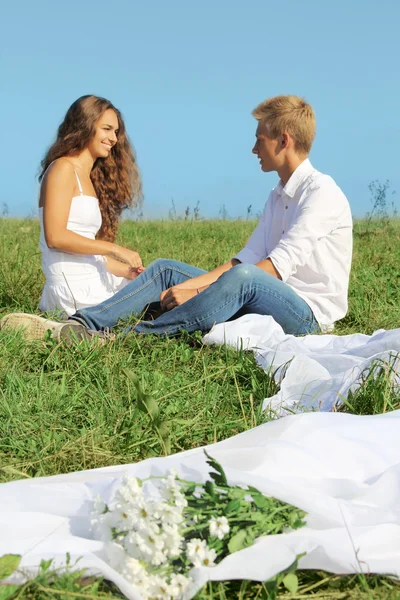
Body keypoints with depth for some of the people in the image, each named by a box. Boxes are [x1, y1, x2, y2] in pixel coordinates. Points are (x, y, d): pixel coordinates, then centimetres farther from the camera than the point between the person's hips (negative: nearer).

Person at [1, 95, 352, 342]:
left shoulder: (322, 192, -11)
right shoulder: (279, 196, 19)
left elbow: (278, 266, -21)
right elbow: (248, 257, 10)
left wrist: (193, 287, -23)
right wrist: (192, 284, -6)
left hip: (310, 314, -8)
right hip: (264, 302, 9)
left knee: (243, 278, -39)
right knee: (166, 269, -1)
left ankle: (127, 339, -34)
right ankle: (81, 325, -16)